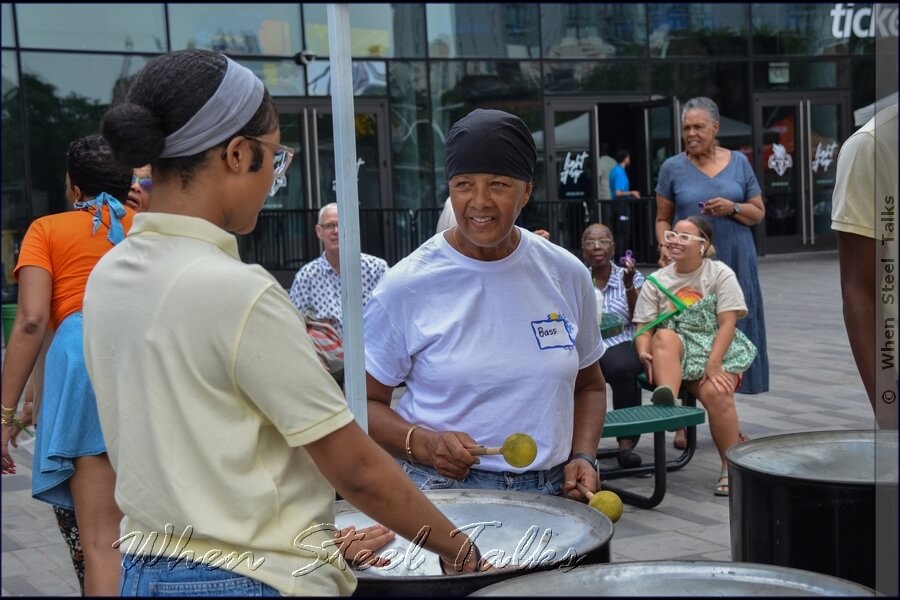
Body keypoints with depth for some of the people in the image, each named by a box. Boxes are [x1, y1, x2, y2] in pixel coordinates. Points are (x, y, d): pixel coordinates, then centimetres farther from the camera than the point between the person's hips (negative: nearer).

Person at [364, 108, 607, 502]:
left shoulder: (566, 275, 6)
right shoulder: (408, 285, -6)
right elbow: (364, 401, 0)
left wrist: (583, 457, 2)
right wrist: (421, 443, -17)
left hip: (550, 494, 3)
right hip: (442, 490, -2)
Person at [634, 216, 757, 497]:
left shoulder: (721, 274, 0)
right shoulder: (656, 281, 7)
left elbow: (727, 324, -9)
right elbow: (643, 327, 0)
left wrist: (713, 365, -21)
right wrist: (644, 353, -23)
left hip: (718, 350, -2)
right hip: (676, 354, 2)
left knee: (716, 393, -31)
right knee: (664, 337, -33)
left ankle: (730, 468, -21)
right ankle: (666, 399, -55)